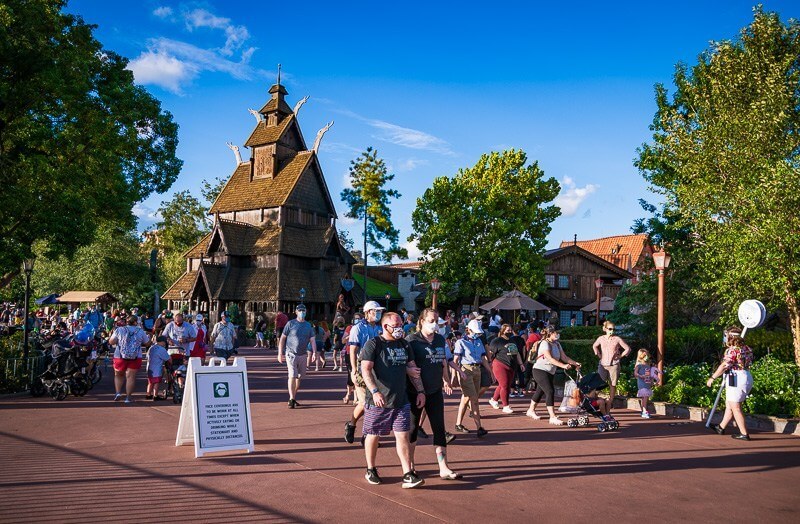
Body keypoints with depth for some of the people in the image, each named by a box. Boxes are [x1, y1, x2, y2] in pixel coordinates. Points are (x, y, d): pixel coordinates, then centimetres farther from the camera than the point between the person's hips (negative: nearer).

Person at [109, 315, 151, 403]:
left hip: (120, 356, 1)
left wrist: (119, 340, 16)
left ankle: (118, 393, 8)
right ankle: (128, 398, 4)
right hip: (135, 357, -1)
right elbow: (147, 343, 8)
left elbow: (111, 342, -3)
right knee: (131, 377, 4)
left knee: (118, 375, 21)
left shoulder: (119, 330, 0)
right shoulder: (141, 331, 2)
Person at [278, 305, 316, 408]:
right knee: (292, 376, -11)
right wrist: (280, 353, -5)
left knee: (299, 377, 10)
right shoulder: (290, 324, -2)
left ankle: (293, 397, 24)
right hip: (291, 354, -4)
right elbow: (282, 338, 0)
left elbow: (312, 340, 4)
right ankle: (291, 399, -8)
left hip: (303, 355, 5)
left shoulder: (308, 325, 9)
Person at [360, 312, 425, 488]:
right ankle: (370, 470, 28)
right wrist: (375, 391, -28)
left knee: (402, 436, 0)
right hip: (378, 401, -4)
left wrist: (420, 391, 9)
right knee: (373, 435, 10)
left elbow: (412, 369, 16)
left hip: (401, 400, 5)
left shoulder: (404, 344, 11)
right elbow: (365, 369, -17)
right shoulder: (373, 344, -8)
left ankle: (408, 475, 2)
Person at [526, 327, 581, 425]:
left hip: (550, 372, 9)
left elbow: (564, 357, 3)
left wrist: (575, 363, -10)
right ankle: (552, 417, -18)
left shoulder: (557, 344, 8)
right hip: (540, 370, -9)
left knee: (540, 391, 19)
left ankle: (531, 410, 36)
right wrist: (563, 365, -35)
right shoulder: (544, 343, -17)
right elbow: (550, 358, -26)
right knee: (550, 391, -17)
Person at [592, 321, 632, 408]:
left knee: (612, 385, 2)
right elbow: (594, 346, 24)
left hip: (614, 365, -1)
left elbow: (628, 348, 7)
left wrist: (620, 356, 0)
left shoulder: (617, 339, -1)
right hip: (603, 365, 1)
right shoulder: (601, 338, 4)